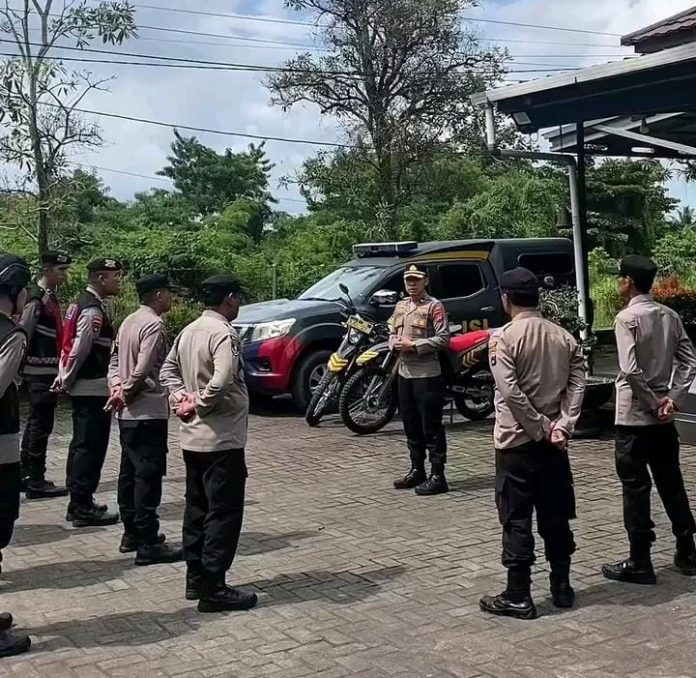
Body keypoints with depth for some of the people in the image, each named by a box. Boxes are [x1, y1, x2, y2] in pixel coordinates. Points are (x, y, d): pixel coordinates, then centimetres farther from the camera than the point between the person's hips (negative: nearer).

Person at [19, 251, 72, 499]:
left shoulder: (51, 297, 14)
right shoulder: (37, 299, -15)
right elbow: (23, 333, -18)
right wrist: (21, 366, -16)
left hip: (48, 370, 10)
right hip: (41, 371, -10)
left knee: (35, 422, 16)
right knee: (41, 425, -5)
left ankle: (27, 475, 25)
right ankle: (36, 482, 0)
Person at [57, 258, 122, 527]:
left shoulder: (82, 303, 14)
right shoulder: (93, 310, -18)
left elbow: (71, 344, 15)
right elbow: (80, 349, -21)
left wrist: (64, 377, 13)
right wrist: (67, 379, -9)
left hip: (82, 387, 10)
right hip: (93, 388, -10)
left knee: (81, 445, 15)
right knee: (90, 447, -4)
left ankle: (77, 502, 23)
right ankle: (83, 508, 1)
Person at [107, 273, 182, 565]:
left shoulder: (128, 322, 13)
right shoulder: (154, 325, -17)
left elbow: (115, 360, 14)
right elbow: (142, 370, -22)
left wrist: (117, 387, 0)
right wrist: (124, 393, -7)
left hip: (128, 413, 10)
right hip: (149, 412, -10)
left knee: (129, 472, 14)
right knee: (148, 476, -6)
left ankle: (131, 533, 23)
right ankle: (148, 544, -3)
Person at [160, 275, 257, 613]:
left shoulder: (188, 331, 9)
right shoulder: (224, 333, -18)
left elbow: (168, 369, 16)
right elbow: (222, 381, -30)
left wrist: (181, 399, 5)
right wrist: (200, 404, -14)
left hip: (192, 437, 9)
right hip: (221, 437, -9)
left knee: (197, 508, 16)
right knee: (223, 513, -2)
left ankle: (195, 578, 24)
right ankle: (213, 589, 1)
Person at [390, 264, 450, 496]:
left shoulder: (434, 306, -7)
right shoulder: (400, 306, 16)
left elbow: (443, 339, -15)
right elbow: (392, 333, 21)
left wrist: (414, 345, -18)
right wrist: (395, 343, -2)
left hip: (427, 374, -8)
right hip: (404, 373, 8)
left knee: (431, 427, -5)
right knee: (411, 426, 14)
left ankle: (437, 476, -1)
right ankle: (417, 470, 26)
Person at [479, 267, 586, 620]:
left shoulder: (502, 337, -11)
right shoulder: (564, 336, 6)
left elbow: (511, 393, -18)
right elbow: (577, 383, -3)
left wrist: (541, 429, -11)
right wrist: (562, 425, -9)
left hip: (517, 440, -5)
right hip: (553, 441, 5)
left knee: (517, 520, 1)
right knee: (556, 516, 14)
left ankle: (518, 596, 5)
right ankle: (562, 587, 23)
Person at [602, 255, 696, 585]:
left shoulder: (627, 317, -13)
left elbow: (631, 370, -22)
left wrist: (652, 403, -12)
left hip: (634, 415, -7)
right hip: (663, 416, 7)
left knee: (635, 488, 0)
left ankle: (640, 563, 5)